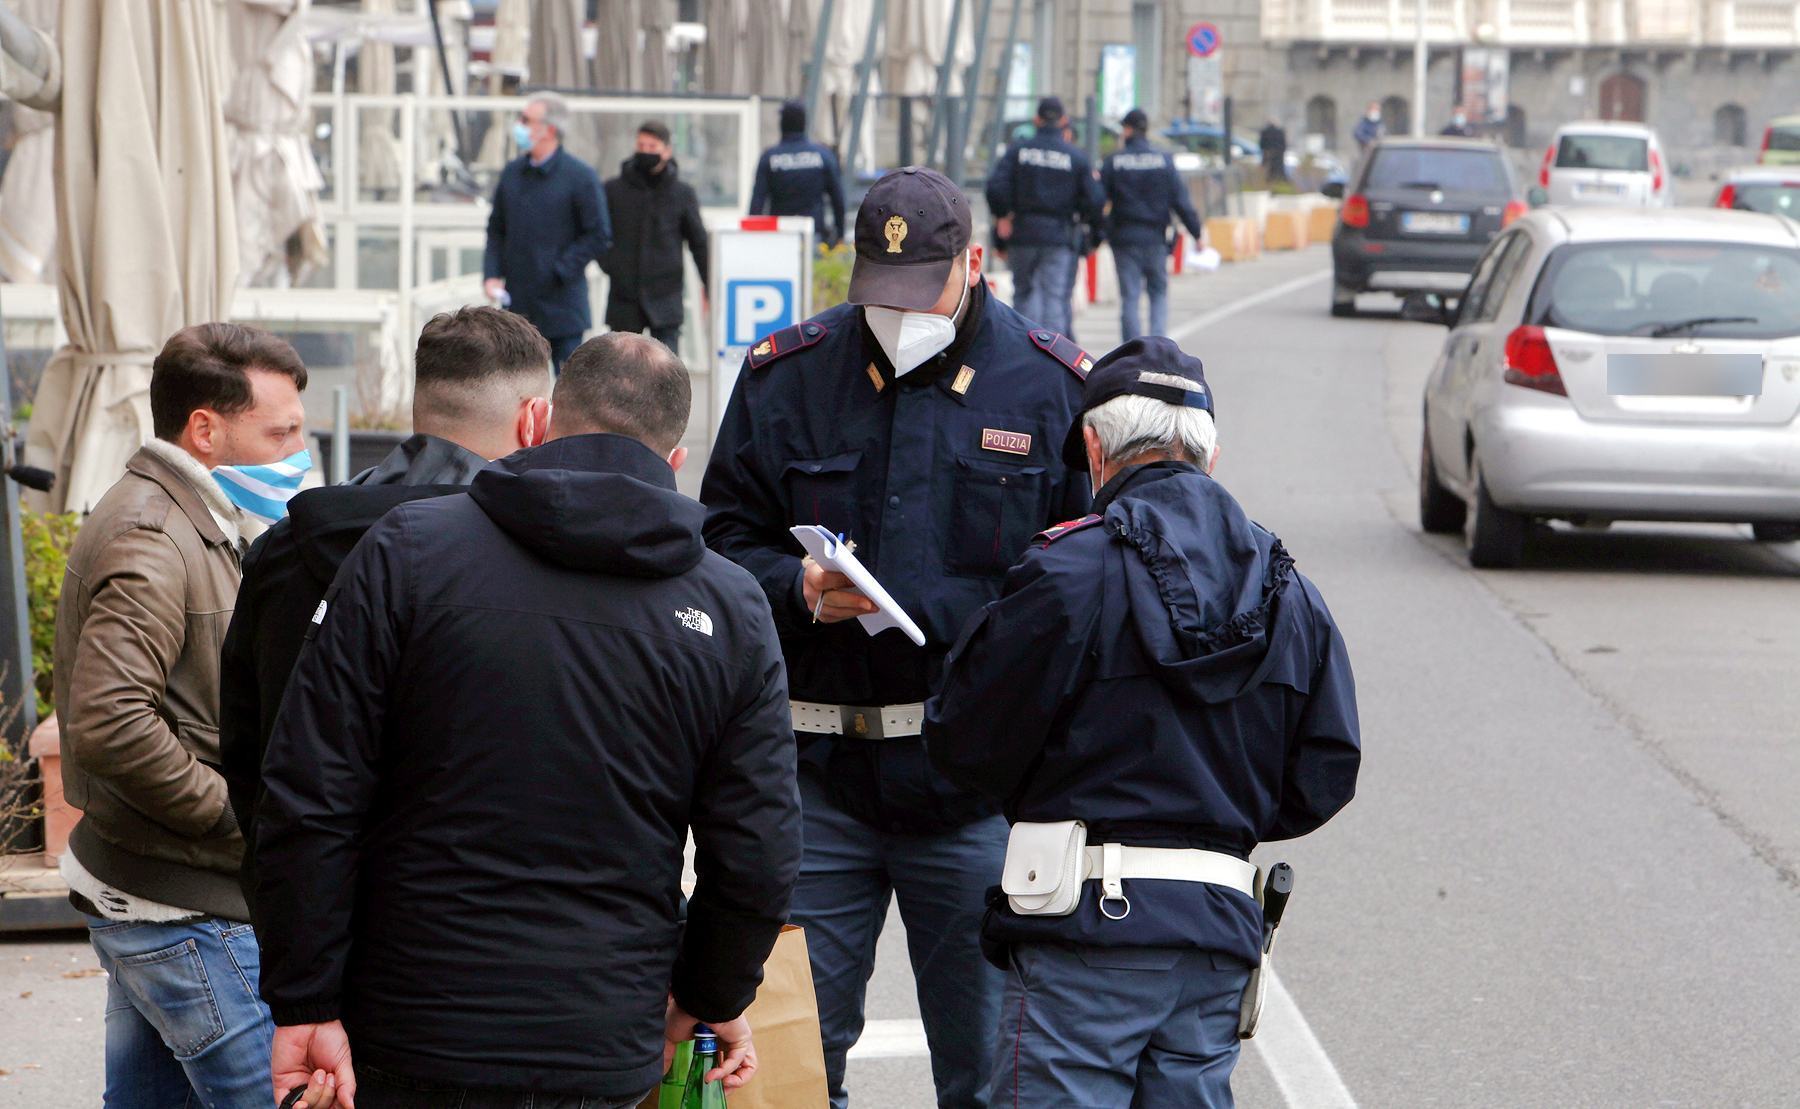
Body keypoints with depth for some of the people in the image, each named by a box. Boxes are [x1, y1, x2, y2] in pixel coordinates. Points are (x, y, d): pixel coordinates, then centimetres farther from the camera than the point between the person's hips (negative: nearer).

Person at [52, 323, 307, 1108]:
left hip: (153, 900, 10)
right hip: (183, 912, -10)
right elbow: (109, 725, -28)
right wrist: (240, 815, -20)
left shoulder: (188, 526, 16)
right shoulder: (148, 541, -17)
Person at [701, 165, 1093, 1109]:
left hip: (975, 782, -1)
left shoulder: (1052, 384, 1)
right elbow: (726, 538, 9)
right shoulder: (787, 374, 5)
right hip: (820, 777, 1)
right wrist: (798, 589, -12)